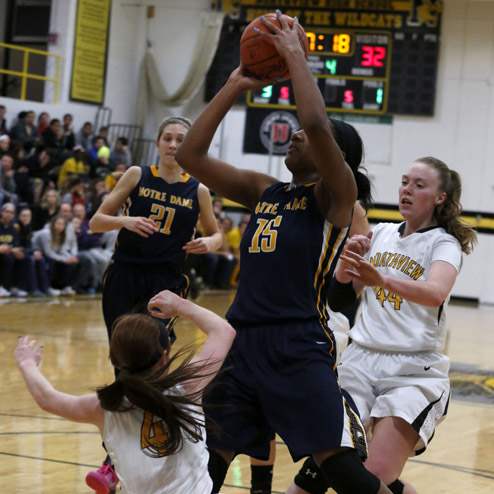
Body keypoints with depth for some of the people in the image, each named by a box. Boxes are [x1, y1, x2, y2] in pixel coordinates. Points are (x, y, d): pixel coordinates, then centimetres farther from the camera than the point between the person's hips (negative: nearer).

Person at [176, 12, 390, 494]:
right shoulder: (264, 191, 15)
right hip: (241, 344, 7)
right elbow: (190, 155, 12)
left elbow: (317, 125, -23)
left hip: (300, 350, -7)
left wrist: (294, 53, -11)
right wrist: (235, 85, 9)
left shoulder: (335, 196, -4)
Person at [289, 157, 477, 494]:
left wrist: (382, 280, -41)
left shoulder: (444, 244, -3)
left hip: (413, 369, -4)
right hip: (361, 359, 4)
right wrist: (347, 259, -6)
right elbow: (344, 291, 15)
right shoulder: (381, 234, 13)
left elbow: (436, 293, -25)